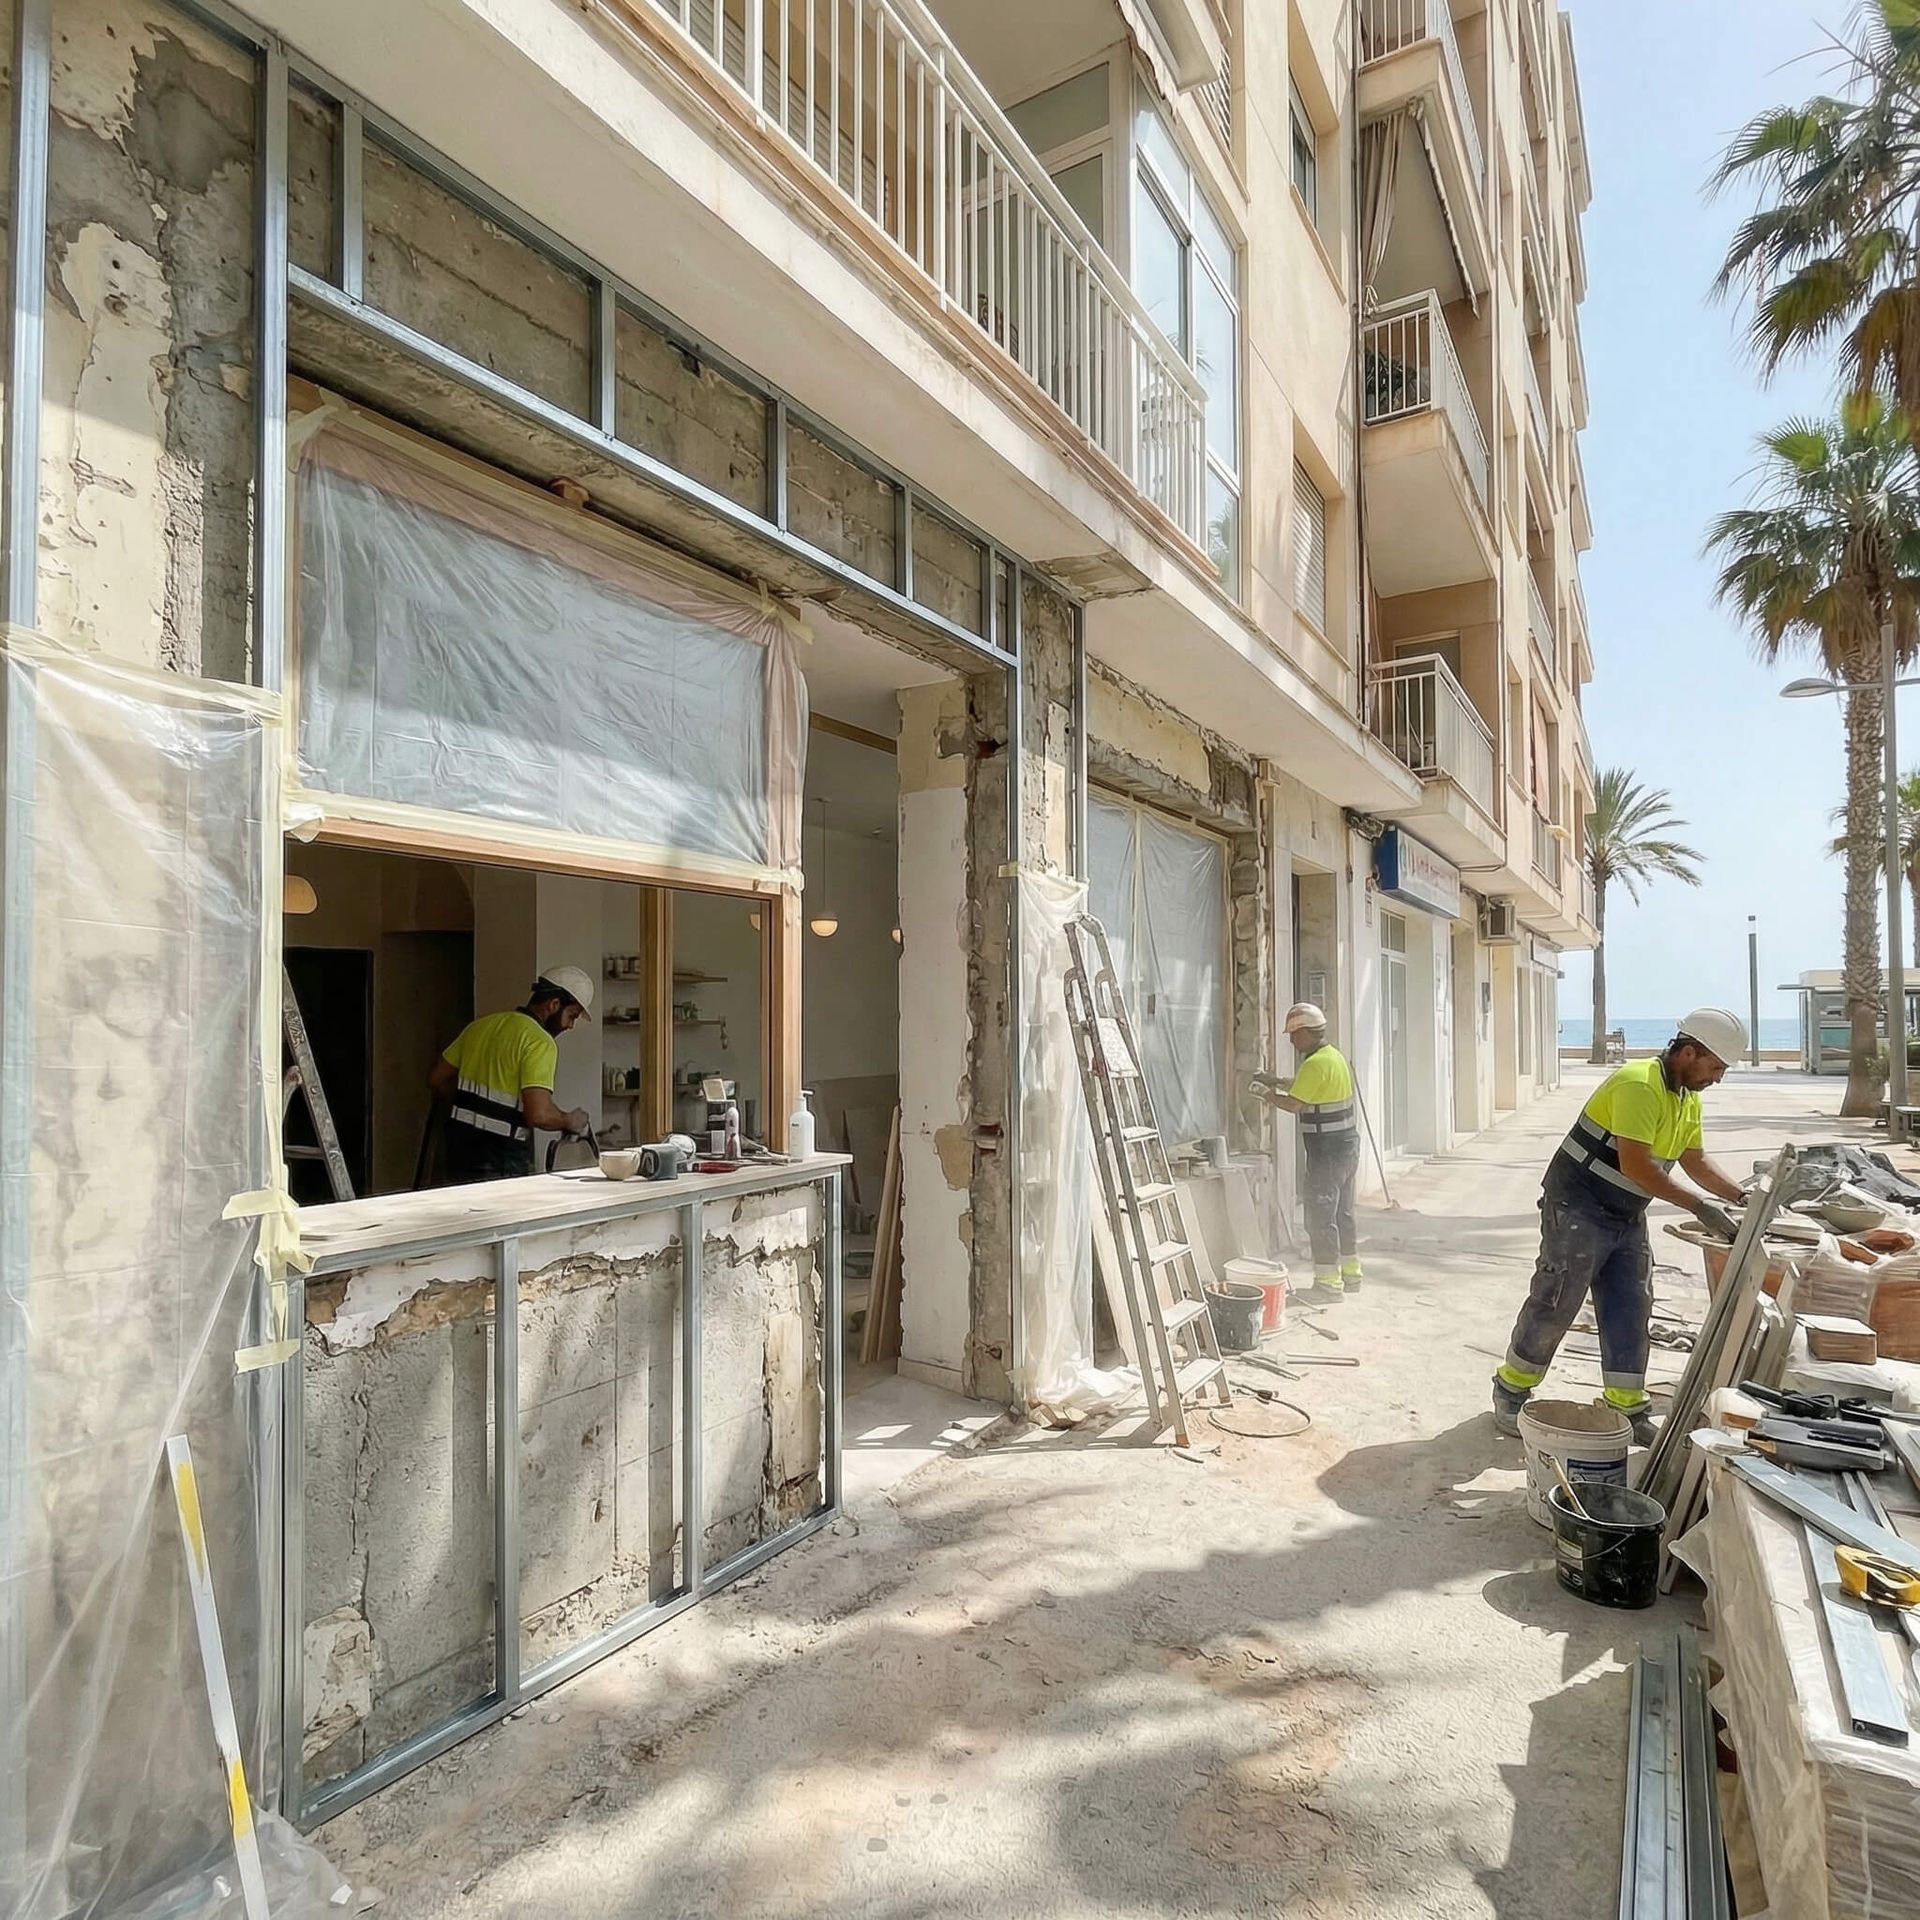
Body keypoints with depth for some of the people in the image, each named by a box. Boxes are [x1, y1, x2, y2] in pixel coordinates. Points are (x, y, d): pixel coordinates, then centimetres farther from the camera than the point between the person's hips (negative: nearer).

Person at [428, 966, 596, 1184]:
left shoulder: (481, 1025, 9)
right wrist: (570, 1122, -6)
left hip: (457, 1150, 8)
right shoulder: (540, 1042, -16)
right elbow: (539, 1114, -25)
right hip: (502, 1164, -8)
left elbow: (437, 1079, 16)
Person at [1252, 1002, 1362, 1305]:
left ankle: (1329, 1283, 3)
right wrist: (1275, 1081, 22)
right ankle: (1350, 1274, 27)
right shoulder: (1335, 1055, 12)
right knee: (1343, 1212, 18)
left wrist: (1267, 1095, -4)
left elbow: (1294, 1104, -20)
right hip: (1346, 1145, 10)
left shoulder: (1316, 1063, -20)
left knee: (1321, 1216, -2)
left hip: (1327, 1150, -10)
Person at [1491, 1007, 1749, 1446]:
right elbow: (1635, 1166, -27)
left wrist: (1741, 1197, 5)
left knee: (1630, 1313, 10)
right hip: (1578, 1211, -9)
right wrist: (1699, 1207, -25)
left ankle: (1629, 1410, 21)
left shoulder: (1688, 1099, 9)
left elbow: (1695, 1161, 18)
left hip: (1627, 1218, 9)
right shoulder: (1638, 1085, -22)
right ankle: (1510, 1393, 13)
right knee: (1553, 1308, -2)